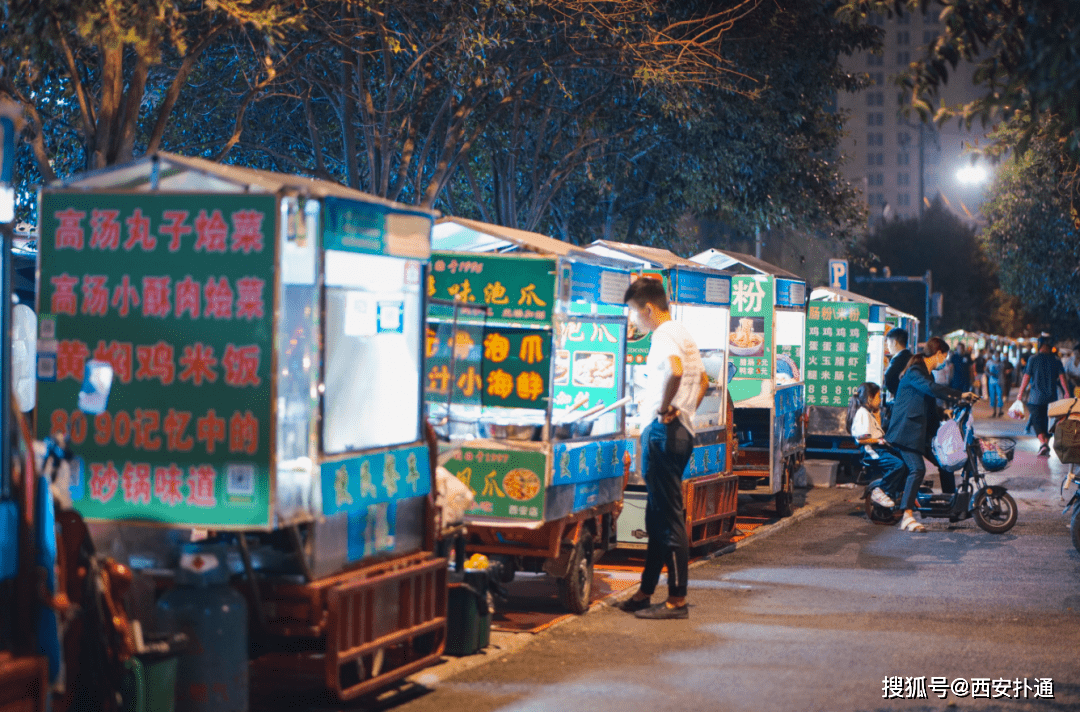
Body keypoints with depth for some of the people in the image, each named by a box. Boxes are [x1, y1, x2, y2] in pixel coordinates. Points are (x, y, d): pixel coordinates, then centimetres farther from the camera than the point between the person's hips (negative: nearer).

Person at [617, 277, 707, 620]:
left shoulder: (665, 335, -13)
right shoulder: (683, 334, 18)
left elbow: (675, 371, -34)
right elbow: (703, 380, 31)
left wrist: (664, 408, -20)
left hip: (664, 431, -11)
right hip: (682, 431, 11)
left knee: (669, 517, -7)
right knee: (657, 517, 15)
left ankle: (677, 600, -4)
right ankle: (645, 592, 22)